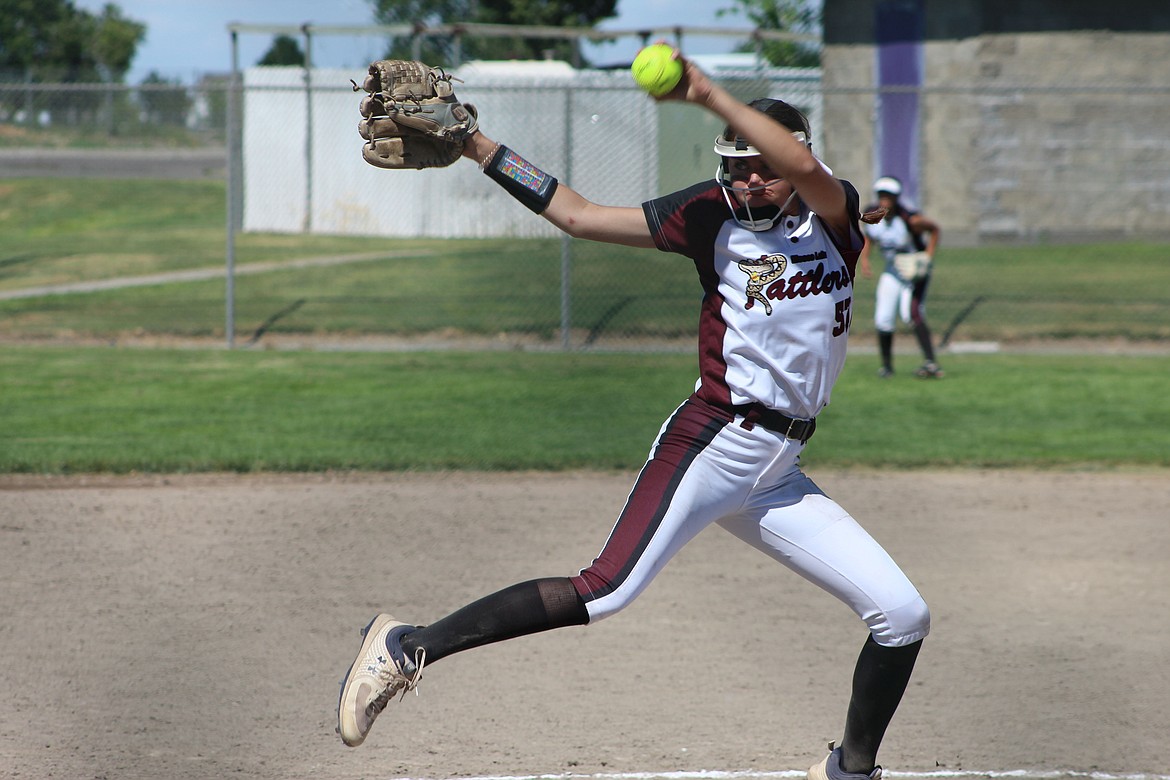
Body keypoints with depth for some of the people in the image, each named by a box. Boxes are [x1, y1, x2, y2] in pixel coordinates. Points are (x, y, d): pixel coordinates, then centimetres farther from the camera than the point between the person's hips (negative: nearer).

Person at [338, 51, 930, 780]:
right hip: (712, 444, -4)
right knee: (605, 591, -22)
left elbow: (805, 168, -21)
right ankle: (406, 647, -19)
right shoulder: (714, 215, 1)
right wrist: (475, 144, 1)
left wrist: (710, 94, -23)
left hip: (777, 480, 4)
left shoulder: (836, 215, 3)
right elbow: (579, 214, 2)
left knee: (903, 616, 0)